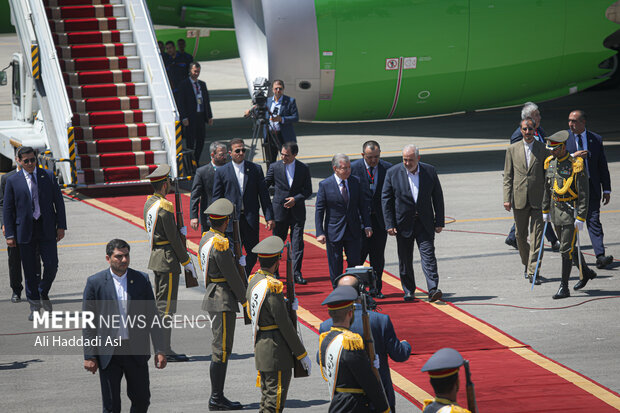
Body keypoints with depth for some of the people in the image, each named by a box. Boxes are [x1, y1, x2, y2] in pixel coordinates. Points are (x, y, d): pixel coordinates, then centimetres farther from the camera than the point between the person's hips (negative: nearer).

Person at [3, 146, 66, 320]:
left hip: (47, 229, 1)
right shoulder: (13, 181, 2)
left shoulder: (48, 176, 5)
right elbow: (7, 208, 3)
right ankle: (34, 305, 14)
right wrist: (9, 234, -3)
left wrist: (61, 226, 0)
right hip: (25, 231, -1)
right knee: (30, 270, 3)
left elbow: (58, 202, 7)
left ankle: (43, 293, 23)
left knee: (51, 265, -5)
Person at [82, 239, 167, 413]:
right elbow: (88, 323, -1)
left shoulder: (142, 280, 2)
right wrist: (89, 356, -5)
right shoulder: (95, 282, -3)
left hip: (137, 352, 2)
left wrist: (159, 350, 2)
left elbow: (152, 317, 6)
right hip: (108, 352, -2)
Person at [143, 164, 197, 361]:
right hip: (168, 259, -10)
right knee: (167, 305, -7)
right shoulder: (164, 206, -18)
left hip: (155, 256, 10)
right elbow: (173, 238, -17)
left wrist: (180, 231, 5)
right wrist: (186, 261, -10)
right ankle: (165, 351, -6)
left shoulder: (149, 203, 10)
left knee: (159, 303, 14)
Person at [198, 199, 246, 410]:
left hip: (212, 296, 10)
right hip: (223, 302, -10)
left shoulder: (205, 239, 10)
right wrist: (245, 300, -4)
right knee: (221, 350, -6)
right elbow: (232, 276, -16)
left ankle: (217, 396, 17)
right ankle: (217, 399, -3)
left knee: (220, 348, 14)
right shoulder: (220, 244, -20)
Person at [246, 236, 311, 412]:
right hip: (276, 352, -9)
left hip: (260, 349, 9)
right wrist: (302, 354, -11)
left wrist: (287, 307, 17)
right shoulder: (272, 287, -20)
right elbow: (284, 325, -19)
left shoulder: (253, 281, 7)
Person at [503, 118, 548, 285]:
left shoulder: (543, 149, 5)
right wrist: (507, 199, -2)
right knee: (520, 236, 9)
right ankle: (527, 264, 30)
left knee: (537, 236, -7)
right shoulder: (512, 150, 7)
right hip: (519, 199, 2)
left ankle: (533, 271, -8)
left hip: (538, 200, -2)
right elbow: (508, 176, 6)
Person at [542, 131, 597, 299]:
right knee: (567, 246, 18)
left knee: (566, 249, -7)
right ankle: (586, 272, 38)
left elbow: (583, 195, -16)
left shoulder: (576, 165, -17)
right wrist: (545, 211, 16)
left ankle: (564, 288, -3)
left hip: (571, 211, -7)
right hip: (556, 210, 7)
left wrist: (580, 218, -19)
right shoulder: (550, 163, 4)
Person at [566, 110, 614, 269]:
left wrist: (607, 189, 4)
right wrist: (573, 156, -20)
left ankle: (600, 256, -19)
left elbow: (603, 166, 7)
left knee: (593, 220, -10)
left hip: (591, 186, 0)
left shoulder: (596, 139, 5)